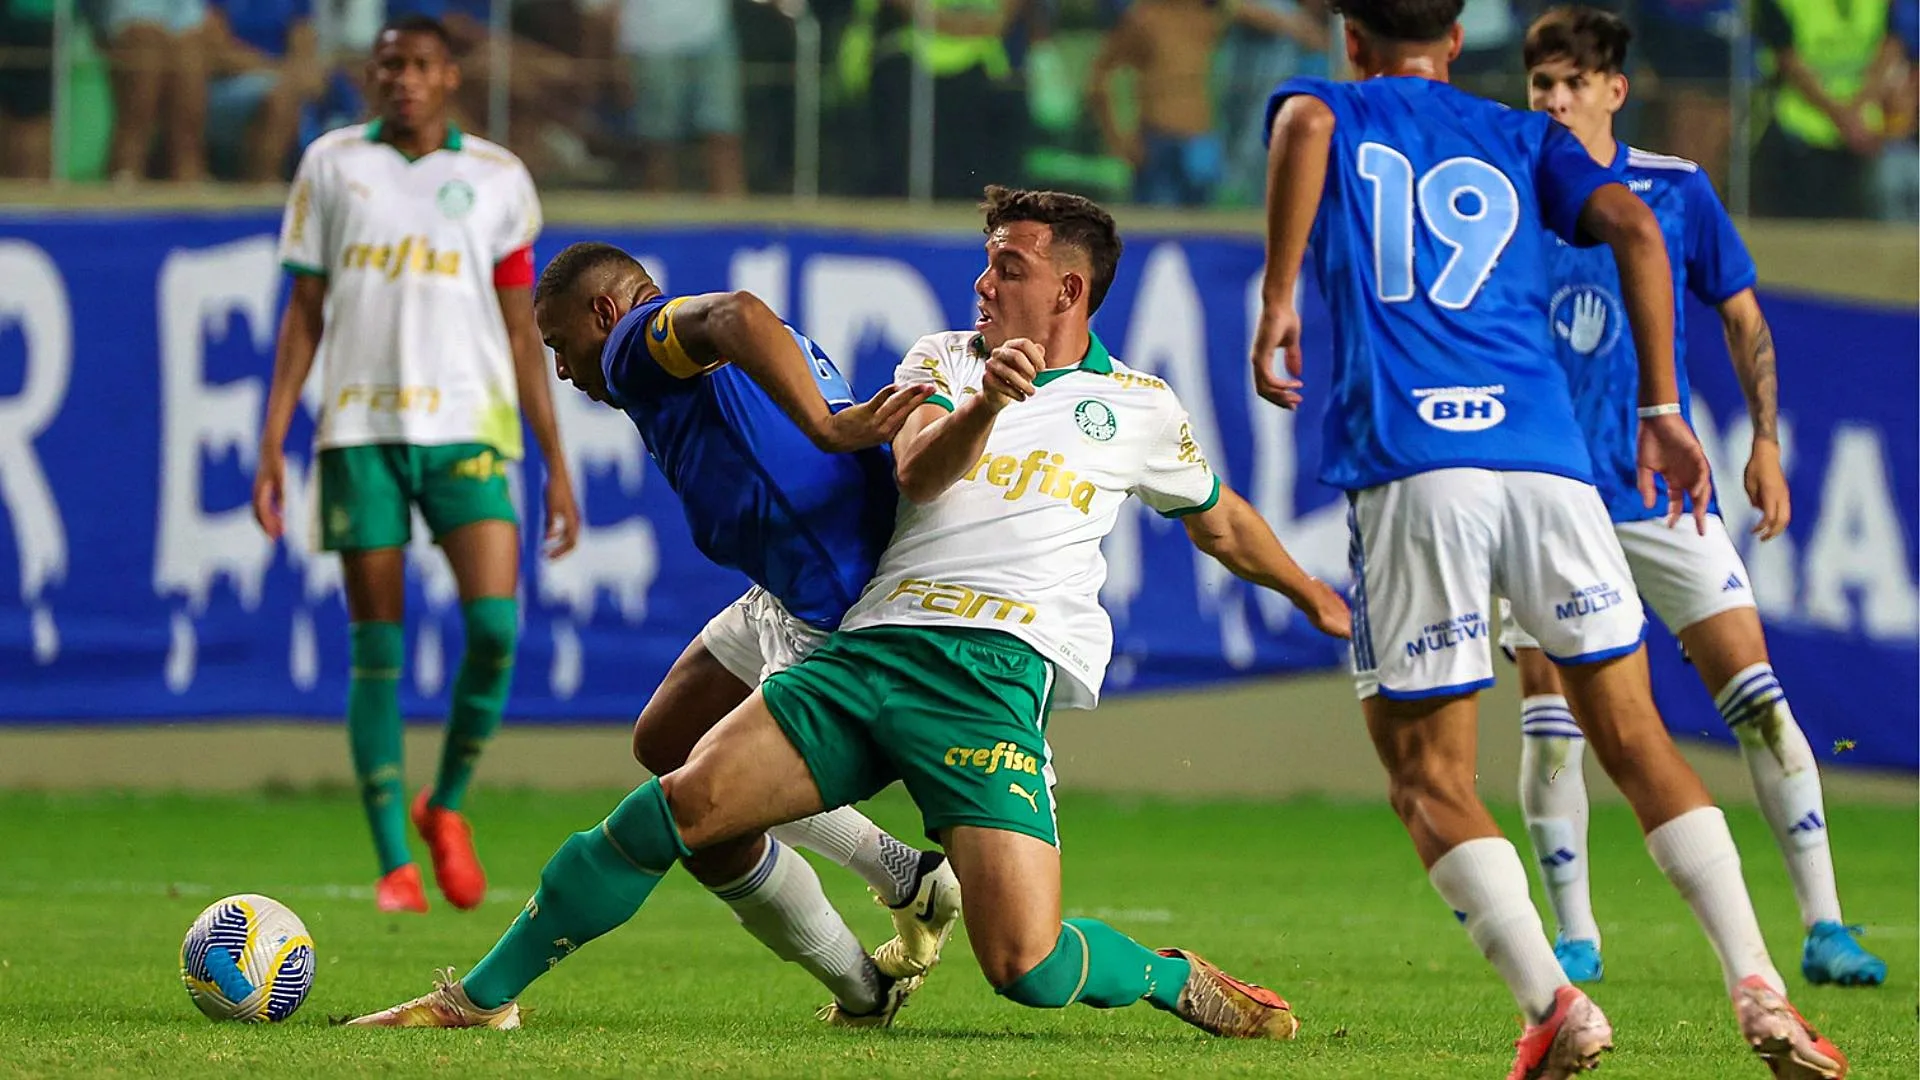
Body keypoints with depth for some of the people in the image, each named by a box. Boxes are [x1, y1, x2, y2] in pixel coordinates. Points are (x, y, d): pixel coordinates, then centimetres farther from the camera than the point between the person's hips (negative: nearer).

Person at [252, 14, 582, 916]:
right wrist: (272, 443, 2)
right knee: (377, 649, -1)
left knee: (493, 625, -16)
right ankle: (394, 863, 5)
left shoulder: (497, 179, 8)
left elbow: (521, 331, 10)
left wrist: (556, 463, 7)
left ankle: (447, 806, 8)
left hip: (469, 427, 0)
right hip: (361, 428, 0)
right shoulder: (331, 165, 9)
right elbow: (304, 312, 10)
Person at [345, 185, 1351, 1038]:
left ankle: (1175, 981, 16)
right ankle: (478, 996, -6)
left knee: (1028, 967, -18)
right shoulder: (943, 359, 17)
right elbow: (917, 471, -3)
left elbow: (1221, 521, 34)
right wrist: (983, 406, -22)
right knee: (679, 803, -17)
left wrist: (1309, 594, 44)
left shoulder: (1140, 409, 16)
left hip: (993, 677, -2)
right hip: (866, 650, 2)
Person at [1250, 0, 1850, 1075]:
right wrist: (1662, 410, 8)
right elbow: (1634, 226, 7)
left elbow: (1304, 123, -9)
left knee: (1429, 776, 4)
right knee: (1636, 737, 9)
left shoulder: (1332, 111, 17)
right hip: (1546, 460, 2)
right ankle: (1758, 985, -7)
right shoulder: (1523, 139, 24)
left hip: (1412, 472, -2)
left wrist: (1278, 298, -8)